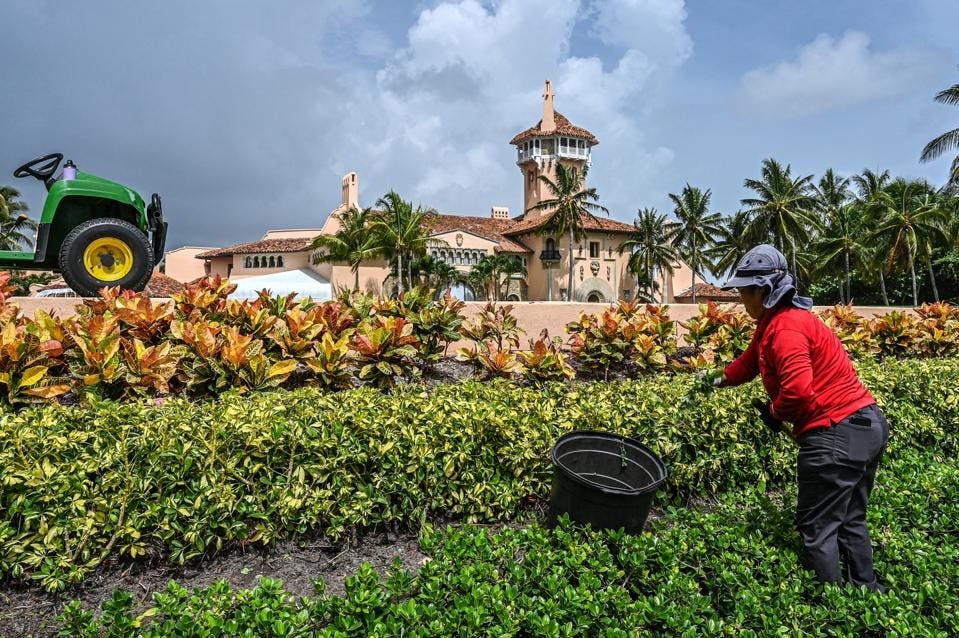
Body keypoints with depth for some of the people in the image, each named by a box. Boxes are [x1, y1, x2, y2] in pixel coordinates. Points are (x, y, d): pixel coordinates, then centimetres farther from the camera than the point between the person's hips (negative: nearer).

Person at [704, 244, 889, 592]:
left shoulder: (785, 328, -20)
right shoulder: (773, 321, 12)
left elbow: (797, 389, -30)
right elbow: (750, 362, 24)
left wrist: (773, 413, -12)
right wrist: (717, 379, 21)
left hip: (837, 436, -11)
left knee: (817, 528, 3)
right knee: (850, 521, 23)